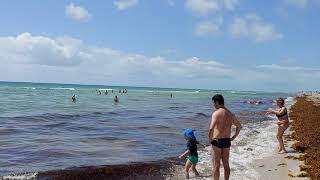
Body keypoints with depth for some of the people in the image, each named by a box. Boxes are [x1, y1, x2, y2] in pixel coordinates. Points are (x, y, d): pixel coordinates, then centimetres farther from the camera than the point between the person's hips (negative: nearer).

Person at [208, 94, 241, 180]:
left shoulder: (216, 113, -16)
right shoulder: (230, 114, 6)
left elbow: (211, 128, -29)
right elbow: (239, 126, 16)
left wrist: (210, 139, -14)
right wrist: (233, 137, 17)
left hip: (217, 141, -6)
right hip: (227, 141, 6)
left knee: (216, 165, 5)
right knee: (226, 164, 17)